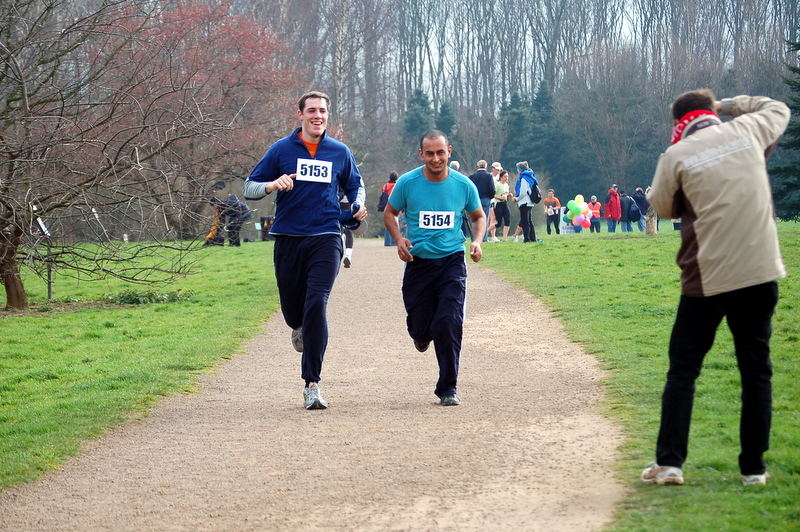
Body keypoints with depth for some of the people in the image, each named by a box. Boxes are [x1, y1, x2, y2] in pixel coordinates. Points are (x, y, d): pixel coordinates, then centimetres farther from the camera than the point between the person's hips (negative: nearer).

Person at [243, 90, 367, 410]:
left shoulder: (340, 152, 8)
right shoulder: (282, 149, 4)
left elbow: (354, 185, 24)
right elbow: (250, 188, 5)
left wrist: (358, 205, 1)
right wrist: (273, 185, -17)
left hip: (326, 239, -1)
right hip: (288, 240, 1)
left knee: (316, 305, -16)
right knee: (292, 309, 9)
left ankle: (312, 384, -15)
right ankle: (300, 328, 51)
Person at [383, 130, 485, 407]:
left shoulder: (463, 185, -3)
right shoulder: (407, 183, -6)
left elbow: (479, 216, 15)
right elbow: (389, 213, 10)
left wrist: (477, 241, -4)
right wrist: (399, 239, -8)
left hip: (452, 262, -1)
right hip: (418, 261, 1)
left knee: (449, 324, -14)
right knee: (420, 326, 4)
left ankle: (448, 388, -1)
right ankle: (422, 335, 45)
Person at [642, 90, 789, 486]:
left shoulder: (676, 156, -4)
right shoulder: (747, 131, 4)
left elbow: (663, 207, 9)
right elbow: (778, 109, 25)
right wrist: (730, 104, 27)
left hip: (707, 279, -2)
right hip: (760, 274, 2)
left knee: (683, 369, 8)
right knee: (756, 370, 9)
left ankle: (669, 462, 3)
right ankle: (754, 467, 9)